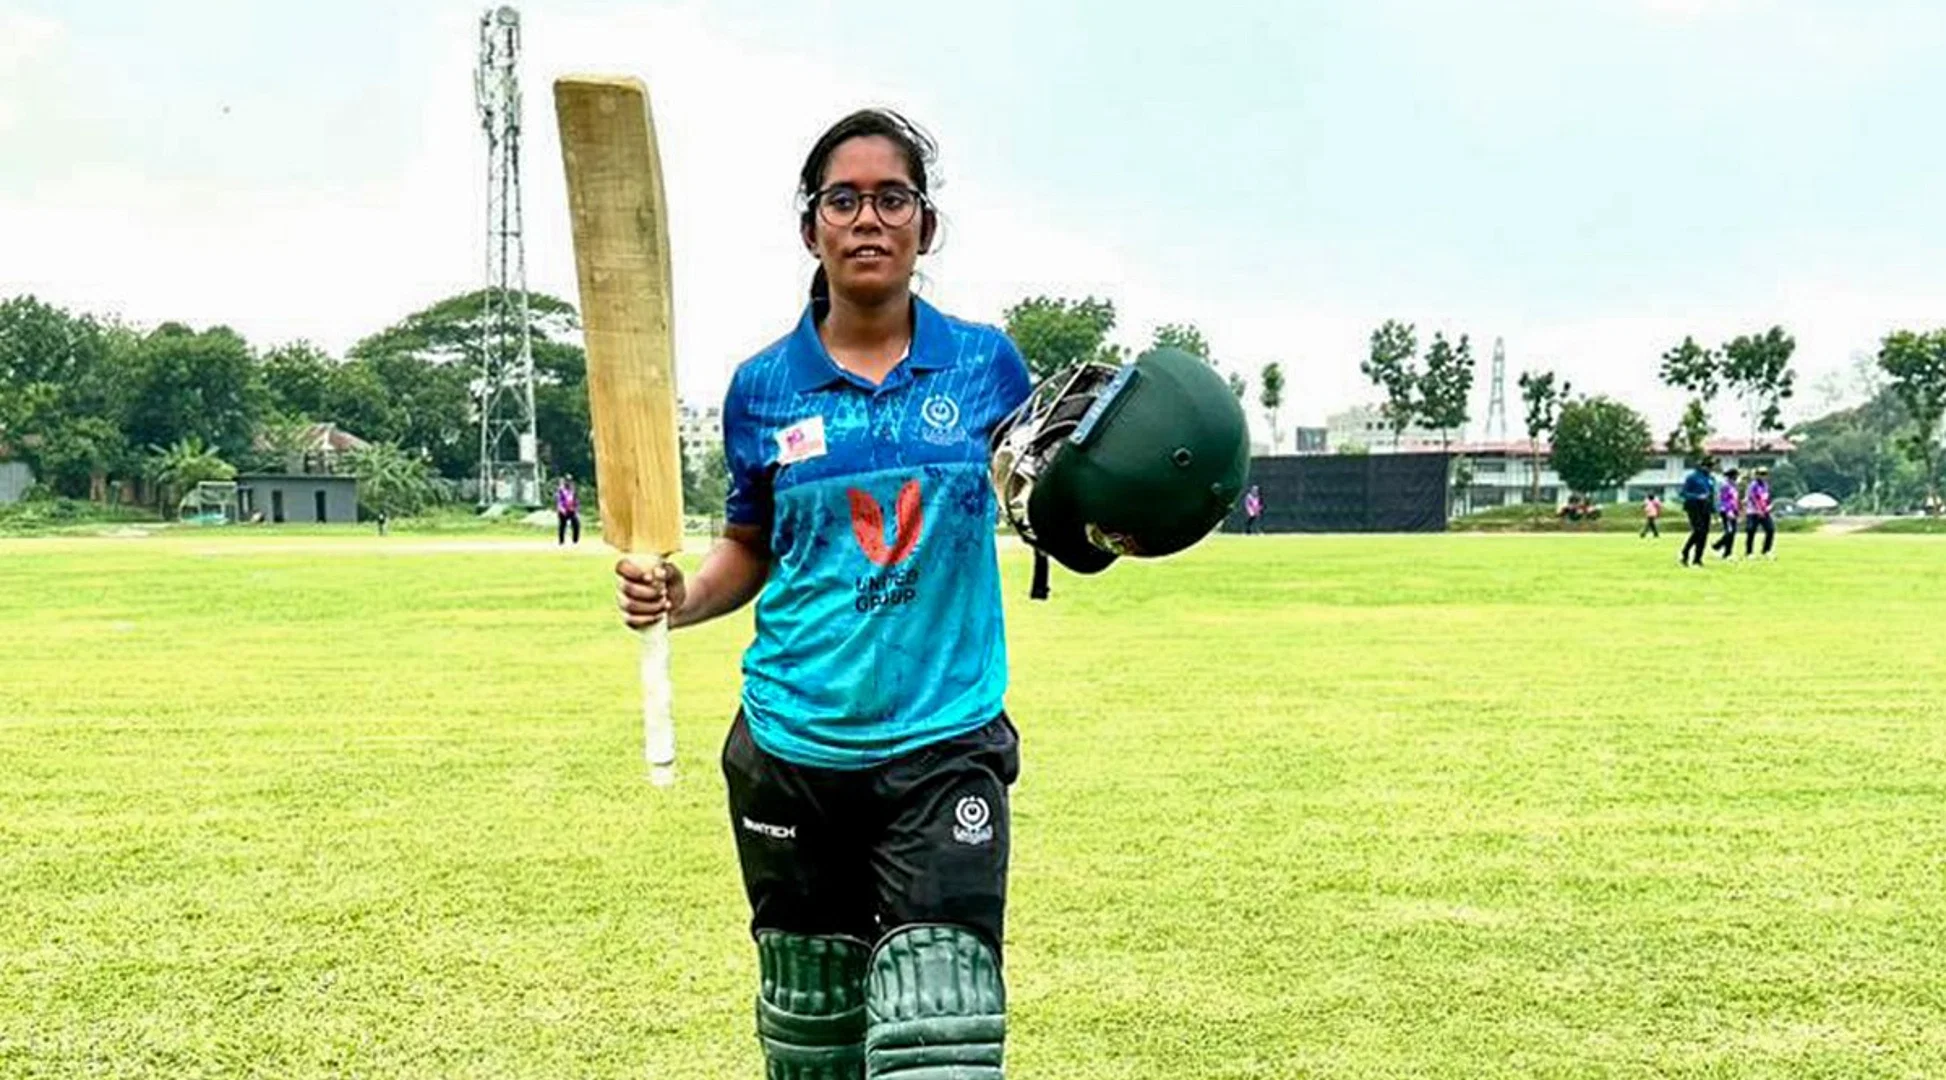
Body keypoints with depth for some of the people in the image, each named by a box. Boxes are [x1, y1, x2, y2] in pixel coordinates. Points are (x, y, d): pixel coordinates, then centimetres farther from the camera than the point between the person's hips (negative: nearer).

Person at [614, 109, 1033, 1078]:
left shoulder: (985, 364, 0)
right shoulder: (763, 388, 2)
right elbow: (749, 545, 12)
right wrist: (679, 598, -7)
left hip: (945, 745, -1)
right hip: (792, 750, 2)